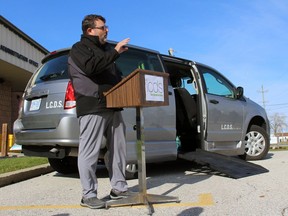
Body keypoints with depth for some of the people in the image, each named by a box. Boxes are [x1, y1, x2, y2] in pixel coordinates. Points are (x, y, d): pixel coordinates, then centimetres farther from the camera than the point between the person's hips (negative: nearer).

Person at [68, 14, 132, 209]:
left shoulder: (105, 48, 26)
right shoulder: (79, 48, 1)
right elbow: (91, 67, -20)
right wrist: (115, 52, -16)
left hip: (113, 107, 9)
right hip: (92, 108, -8)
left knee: (118, 149, 10)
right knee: (90, 152, -5)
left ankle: (119, 188, 21)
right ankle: (89, 195, 4)